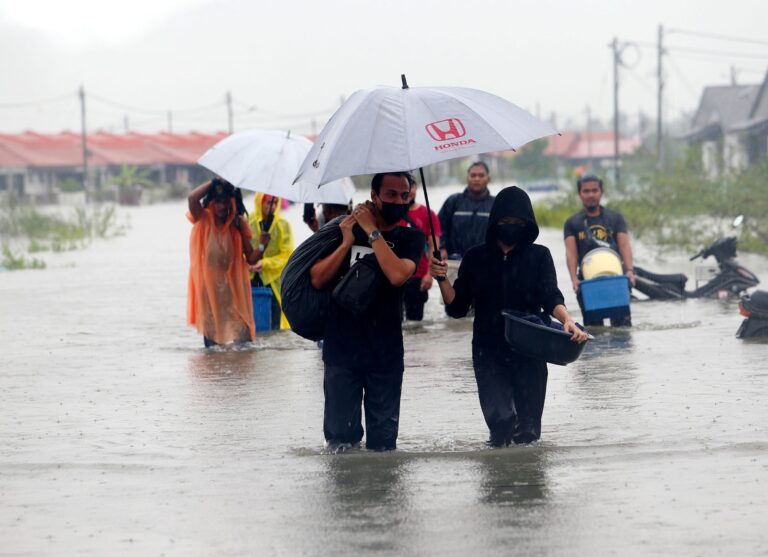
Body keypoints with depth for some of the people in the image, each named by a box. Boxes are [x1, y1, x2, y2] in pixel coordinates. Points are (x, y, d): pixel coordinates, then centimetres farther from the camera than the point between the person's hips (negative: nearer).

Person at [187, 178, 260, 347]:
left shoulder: (238, 224, 1)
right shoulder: (203, 219, -1)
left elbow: (250, 258, -1)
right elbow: (192, 198, -23)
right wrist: (214, 182, -15)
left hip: (232, 285, 0)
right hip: (208, 286, 0)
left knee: (241, 333, -9)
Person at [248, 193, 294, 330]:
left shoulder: (283, 225, 4)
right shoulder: (247, 222, 4)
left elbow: (286, 255, -1)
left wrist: (264, 263, -14)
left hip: (273, 281, 0)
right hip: (250, 280, 0)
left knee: (274, 327, -2)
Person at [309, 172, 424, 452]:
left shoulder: (410, 238, 0)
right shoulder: (344, 229, 5)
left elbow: (398, 275, -20)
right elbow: (317, 279, -3)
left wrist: (371, 231, -14)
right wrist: (346, 243, -13)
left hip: (385, 352, -1)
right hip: (341, 348, 1)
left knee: (383, 440, 7)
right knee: (339, 434, 6)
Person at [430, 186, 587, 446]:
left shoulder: (539, 256, 6)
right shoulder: (476, 258, 7)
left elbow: (551, 297, -6)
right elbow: (457, 307, 7)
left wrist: (567, 320, -27)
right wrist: (442, 279, -11)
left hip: (529, 352, 0)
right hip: (489, 352, 0)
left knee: (527, 428, 2)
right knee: (500, 418, -18)